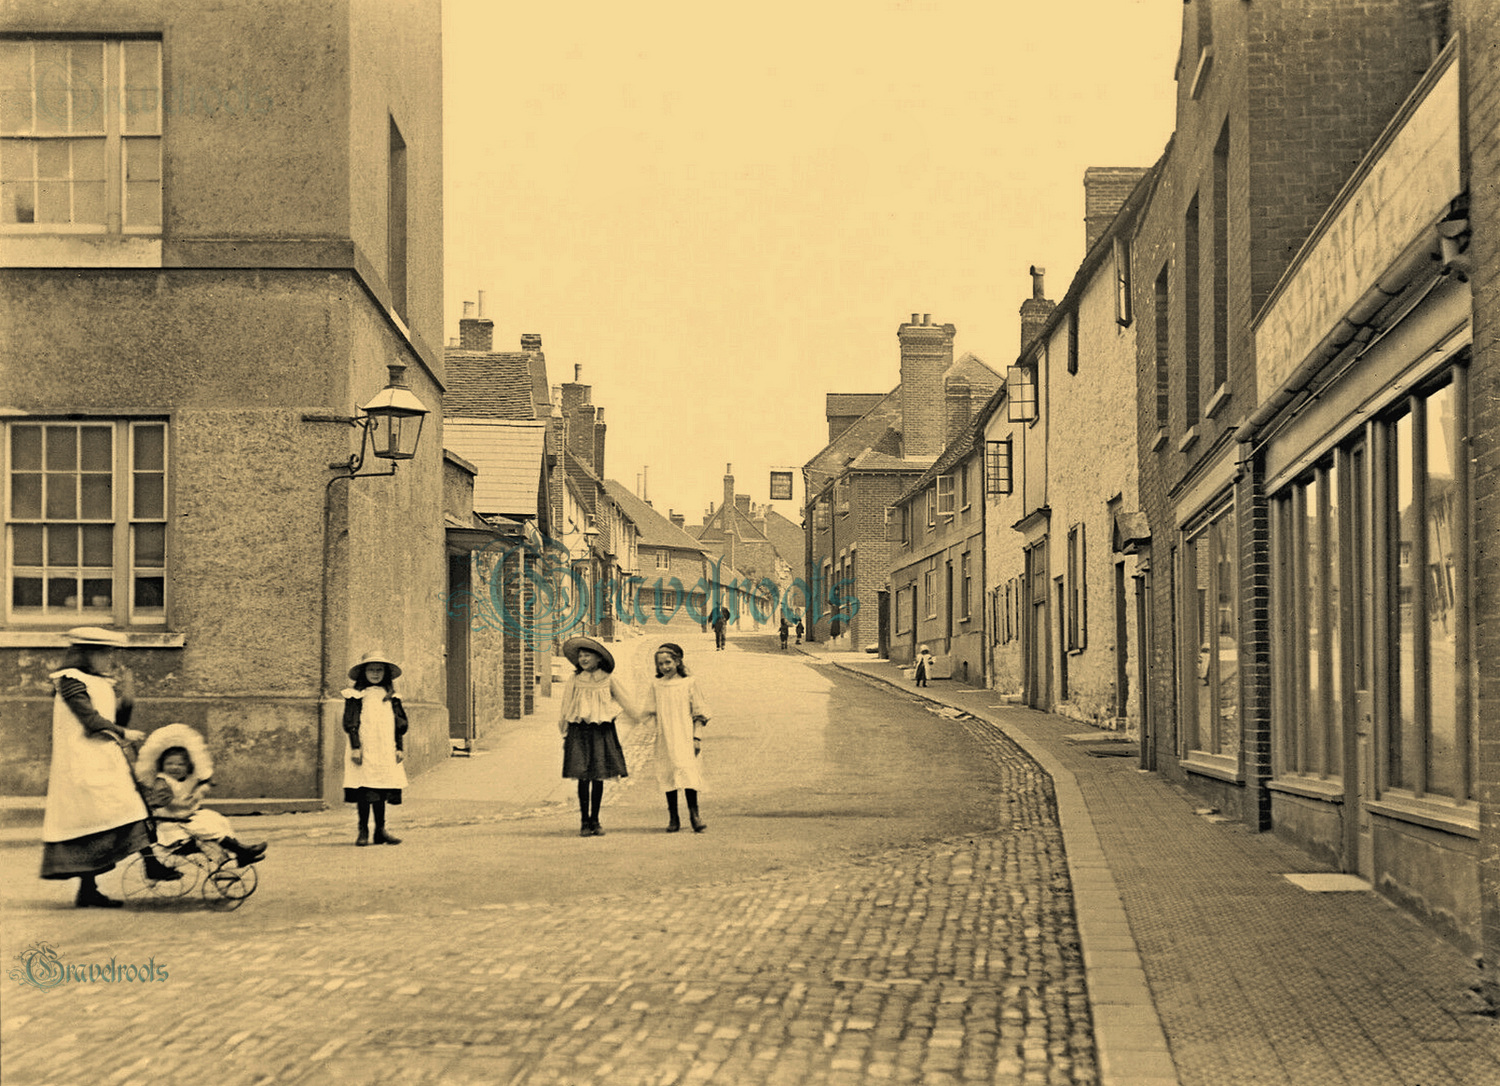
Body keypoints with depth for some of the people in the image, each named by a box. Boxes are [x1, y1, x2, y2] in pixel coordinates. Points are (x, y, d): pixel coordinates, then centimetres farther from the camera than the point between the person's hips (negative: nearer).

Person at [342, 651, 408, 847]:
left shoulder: (391, 696, 13)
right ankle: (363, 831, 3)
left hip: (386, 750, 3)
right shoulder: (355, 695, 2)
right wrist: (355, 747, -9)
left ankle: (381, 830, 11)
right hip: (364, 750, -3)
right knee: (364, 791, -5)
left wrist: (400, 748, 9)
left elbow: (400, 724, 14)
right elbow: (350, 723, -3)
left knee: (382, 792, 3)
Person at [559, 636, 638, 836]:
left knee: (599, 777, 3)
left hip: (602, 731, 1)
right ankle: (585, 822, 2)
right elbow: (566, 707, 11)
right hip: (579, 731, -1)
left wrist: (641, 718, 16)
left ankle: (595, 821, 14)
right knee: (583, 777, -5)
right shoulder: (574, 680, 4)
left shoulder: (608, 680, 4)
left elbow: (624, 701, 14)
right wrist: (564, 732, 12)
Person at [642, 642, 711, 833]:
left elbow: (698, 713, 2)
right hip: (664, 739, 2)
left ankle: (694, 815, -6)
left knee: (688, 772, -12)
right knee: (668, 774, 3)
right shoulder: (656, 685, 8)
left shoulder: (689, 683, 1)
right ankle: (673, 819, 10)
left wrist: (697, 737, -2)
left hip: (685, 737, -2)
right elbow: (647, 712, 12)